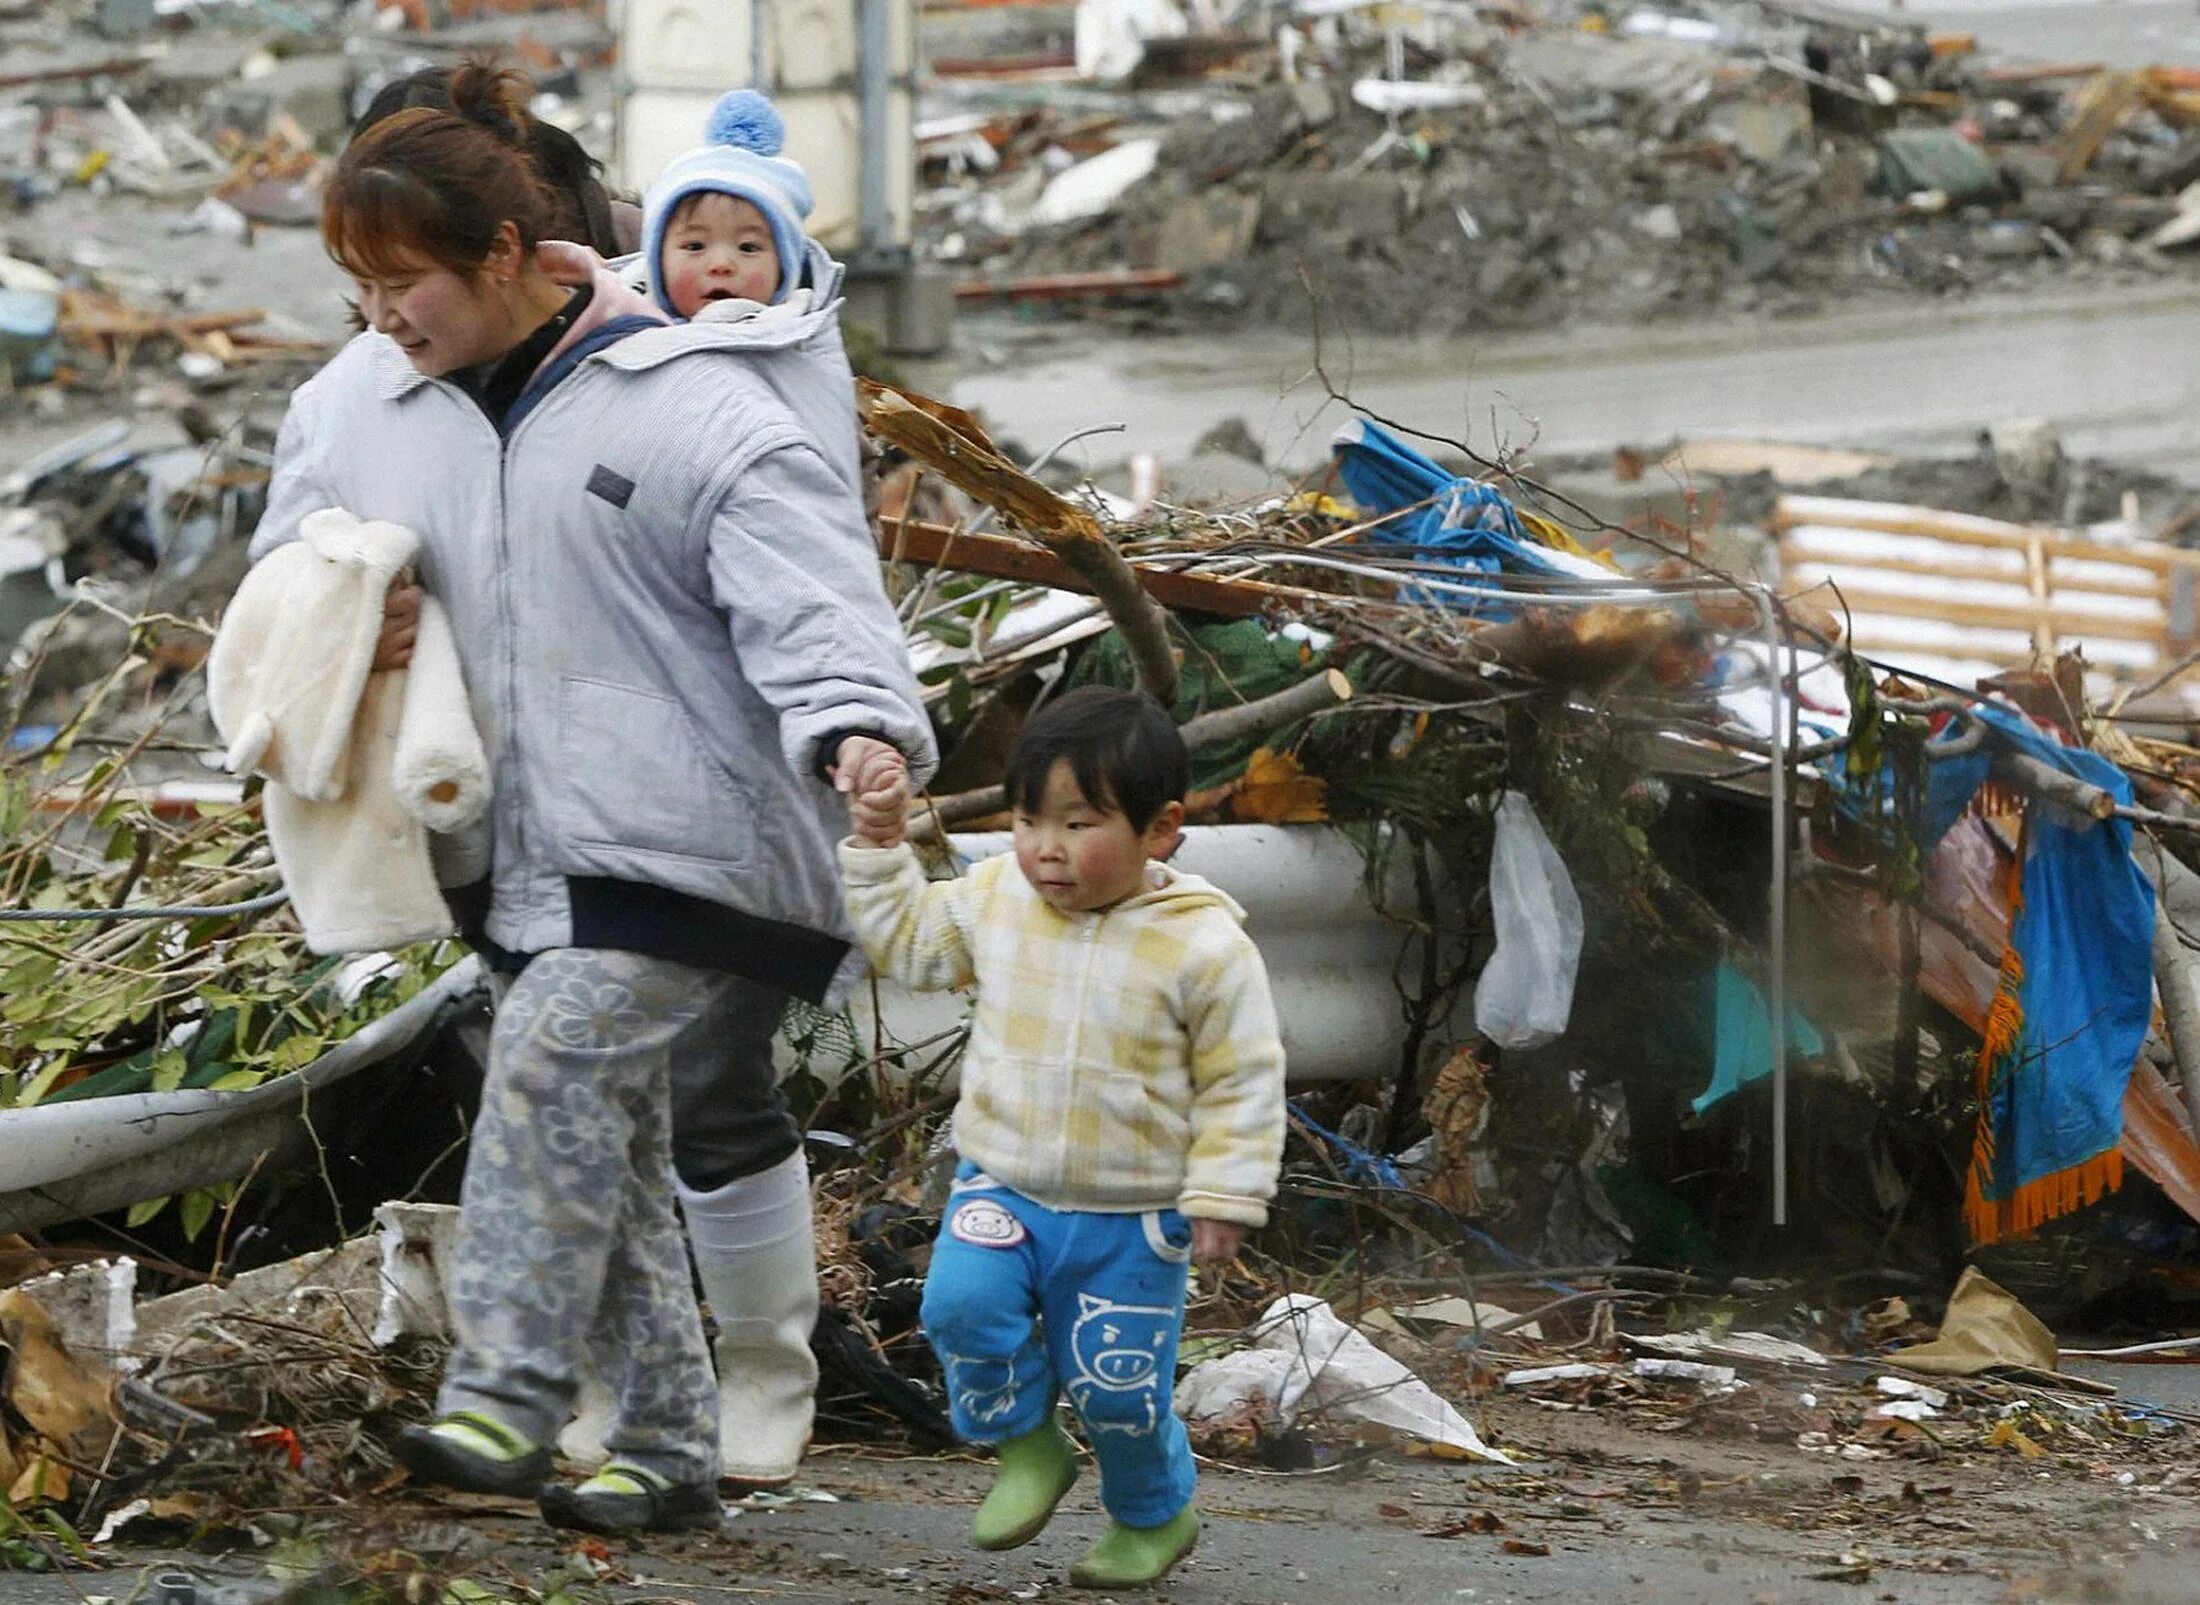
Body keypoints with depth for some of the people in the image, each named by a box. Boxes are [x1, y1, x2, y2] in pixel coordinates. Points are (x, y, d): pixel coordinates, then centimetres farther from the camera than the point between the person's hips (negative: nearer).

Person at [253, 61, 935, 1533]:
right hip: (534, 852, 7)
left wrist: (854, 724, -39)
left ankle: (507, 1396, -25)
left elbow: (806, 587, -21)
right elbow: (297, 553, 22)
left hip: (685, 837, -7)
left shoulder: (686, 406, -13)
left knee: (556, 1057, -24)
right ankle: (669, 1446, 15)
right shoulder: (369, 399, 7)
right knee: (611, 1143, 9)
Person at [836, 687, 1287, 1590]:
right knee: (962, 1305, -23)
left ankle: (1154, 1518, 33)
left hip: (1132, 1219, -3)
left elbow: (1242, 1082, -8)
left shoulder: (1203, 947, -14)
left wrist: (1222, 1197, -10)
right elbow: (909, 942, 15)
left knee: (1118, 1388, 1)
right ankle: (1025, 1445, 5)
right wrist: (878, 849, 5)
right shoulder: (993, 901, -3)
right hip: (1001, 1188, 3)